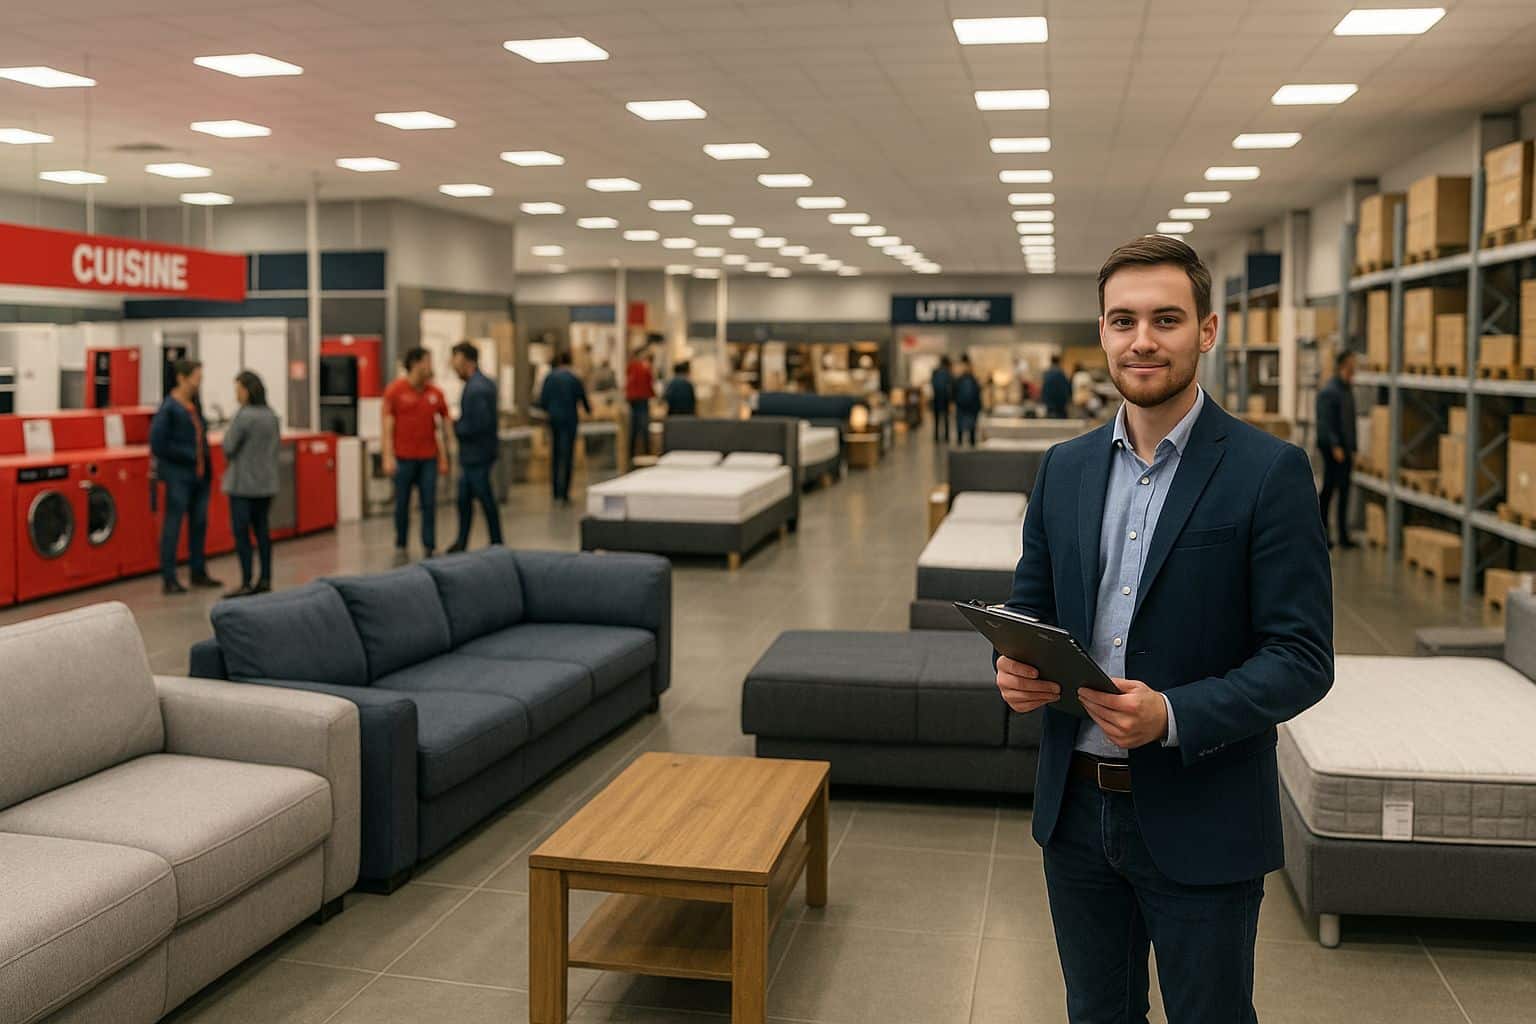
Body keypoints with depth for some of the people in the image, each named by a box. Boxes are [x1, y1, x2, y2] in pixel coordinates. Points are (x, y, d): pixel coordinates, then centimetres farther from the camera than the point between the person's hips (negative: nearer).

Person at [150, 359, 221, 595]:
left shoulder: (195, 403, 8)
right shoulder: (168, 408, -14)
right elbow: (158, 444, -16)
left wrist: (206, 464, 8)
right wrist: (189, 455, -14)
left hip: (200, 473, 8)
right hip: (178, 474, -7)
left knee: (199, 522, 13)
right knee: (173, 524, -1)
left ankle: (198, 572, 25)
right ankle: (168, 579, 5)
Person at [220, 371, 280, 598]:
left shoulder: (243, 415, -16)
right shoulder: (272, 415, 6)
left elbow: (229, 446, -14)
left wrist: (227, 432, 4)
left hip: (243, 483, -7)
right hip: (266, 482, 7)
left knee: (241, 532, -2)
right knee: (262, 530, 12)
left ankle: (246, 583, -3)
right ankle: (265, 579, 14)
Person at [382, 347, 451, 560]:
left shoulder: (435, 393, 4)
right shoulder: (395, 390, -3)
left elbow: (443, 428, 8)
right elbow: (388, 426, -4)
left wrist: (444, 458, 6)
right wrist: (388, 457, -10)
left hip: (428, 458, 2)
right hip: (403, 458, -2)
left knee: (429, 504, 0)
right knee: (402, 503, 7)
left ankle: (429, 548, 6)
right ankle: (400, 546, 20)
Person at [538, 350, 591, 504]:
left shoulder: (549, 377, 0)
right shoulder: (574, 379, -9)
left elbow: (542, 401, 1)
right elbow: (583, 398, -1)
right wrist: (588, 410, 21)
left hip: (554, 418, 3)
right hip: (569, 419, -3)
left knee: (555, 454, 15)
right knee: (567, 455, -2)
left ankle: (556, 491, 18)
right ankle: (564, 493, -8)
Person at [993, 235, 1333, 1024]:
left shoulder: (1269, 472, -11)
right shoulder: (1065, 467, 5)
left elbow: (1302, 660, -13)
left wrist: (1174, 715, -27)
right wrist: (1015, 667, -10)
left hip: (1201, 820, -4)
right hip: (1076, 808, 5)